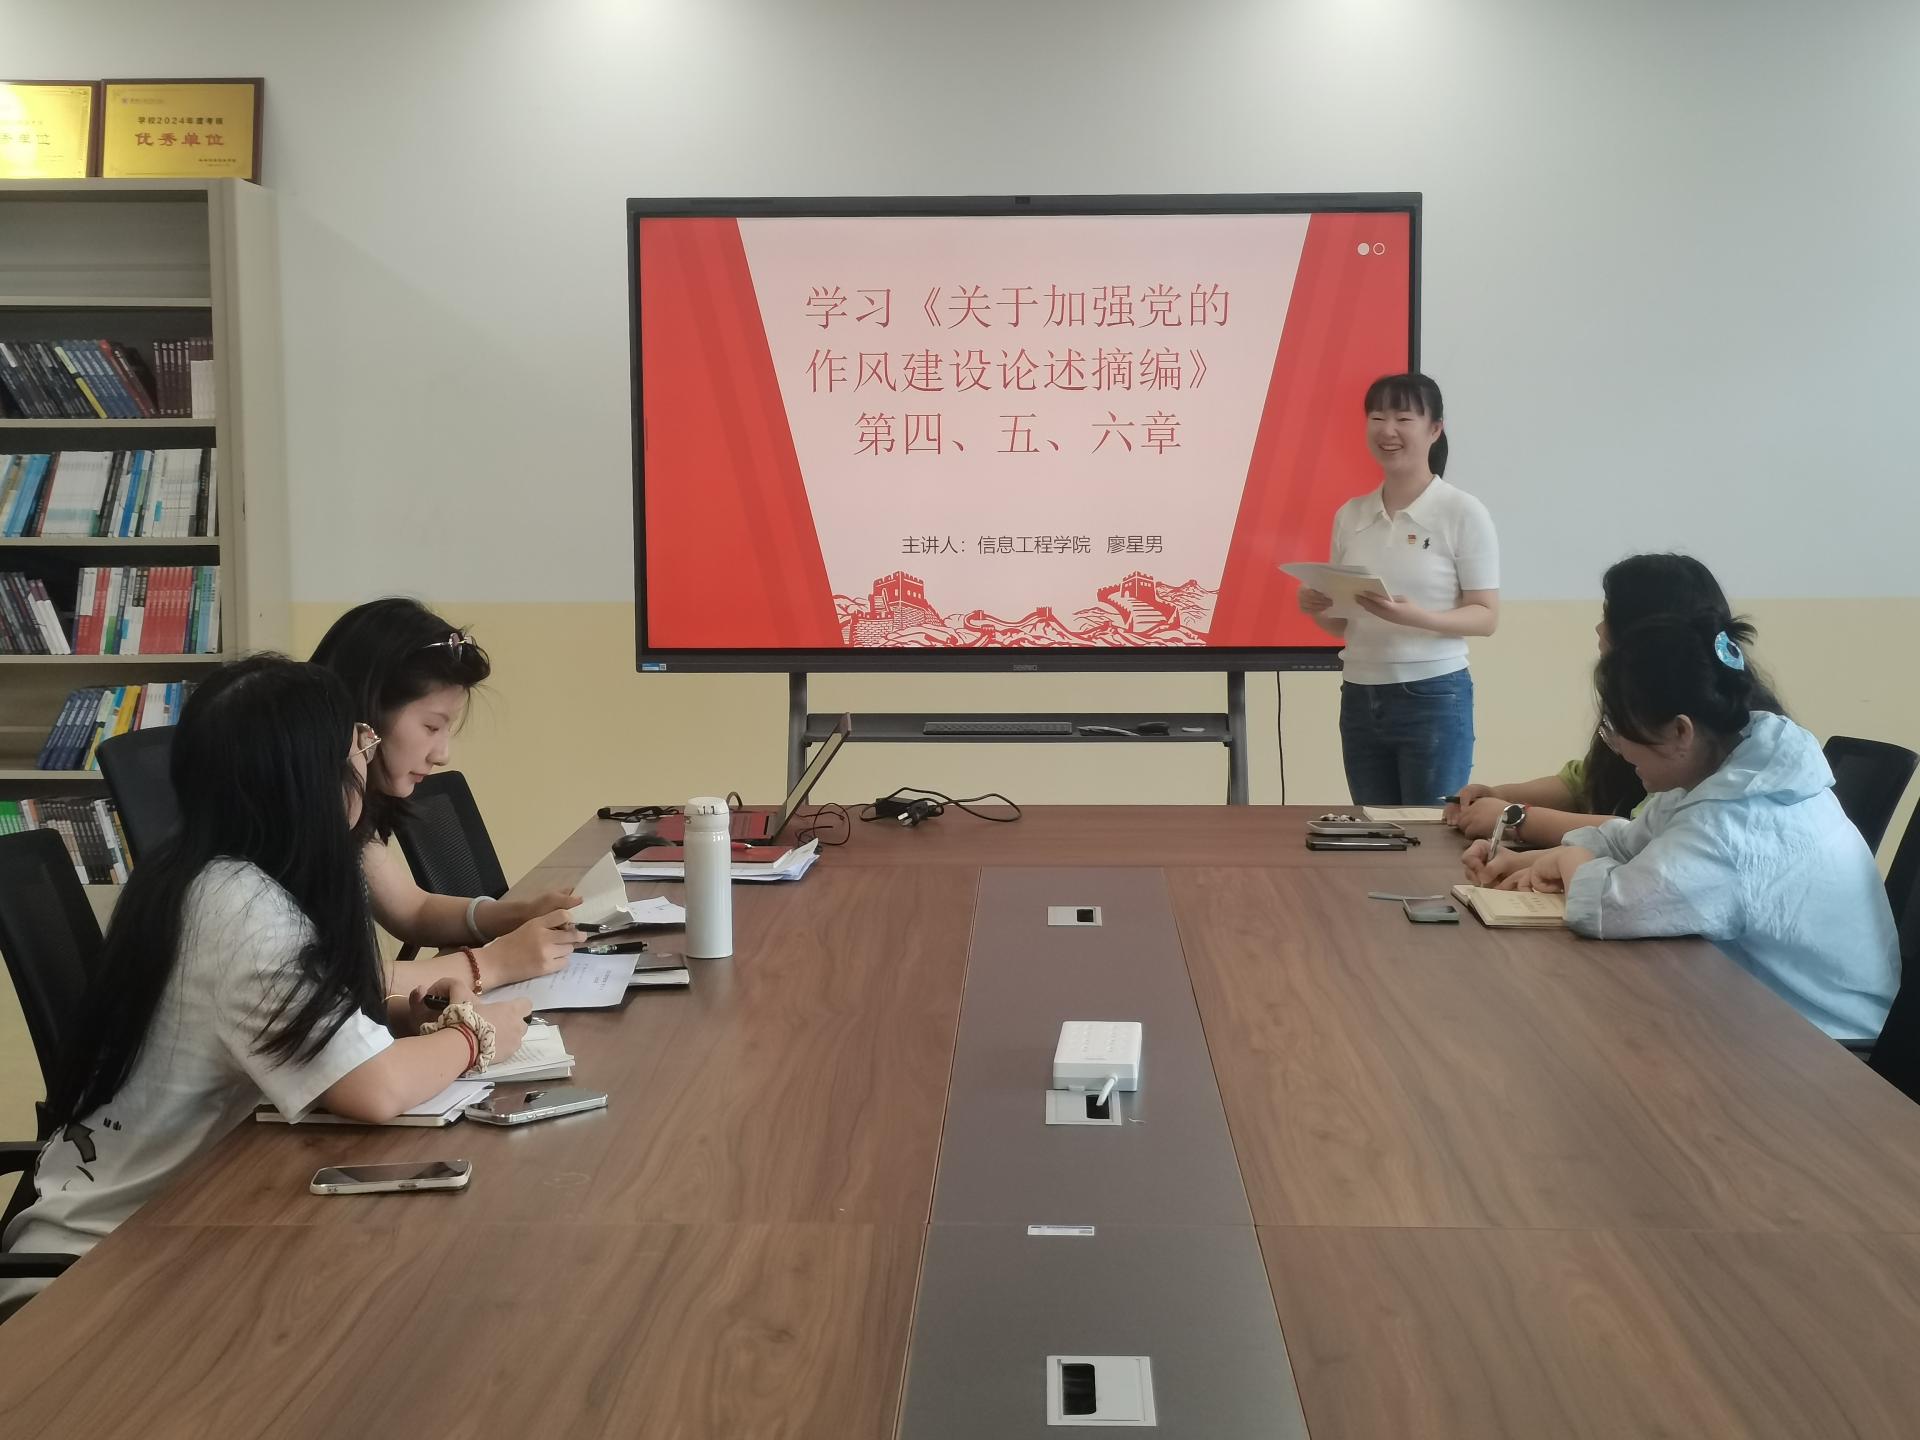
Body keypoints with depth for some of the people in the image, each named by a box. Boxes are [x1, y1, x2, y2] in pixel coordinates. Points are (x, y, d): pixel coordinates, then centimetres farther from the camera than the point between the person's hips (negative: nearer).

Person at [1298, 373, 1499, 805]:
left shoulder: (1463, 512, -5)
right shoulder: (1349, 515, 8)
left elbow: (1486, 617, -8)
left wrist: (1416, 617, -24)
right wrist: (1316, 610, -8)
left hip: (1434, 698, -4)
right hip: (1359, 700, 5)